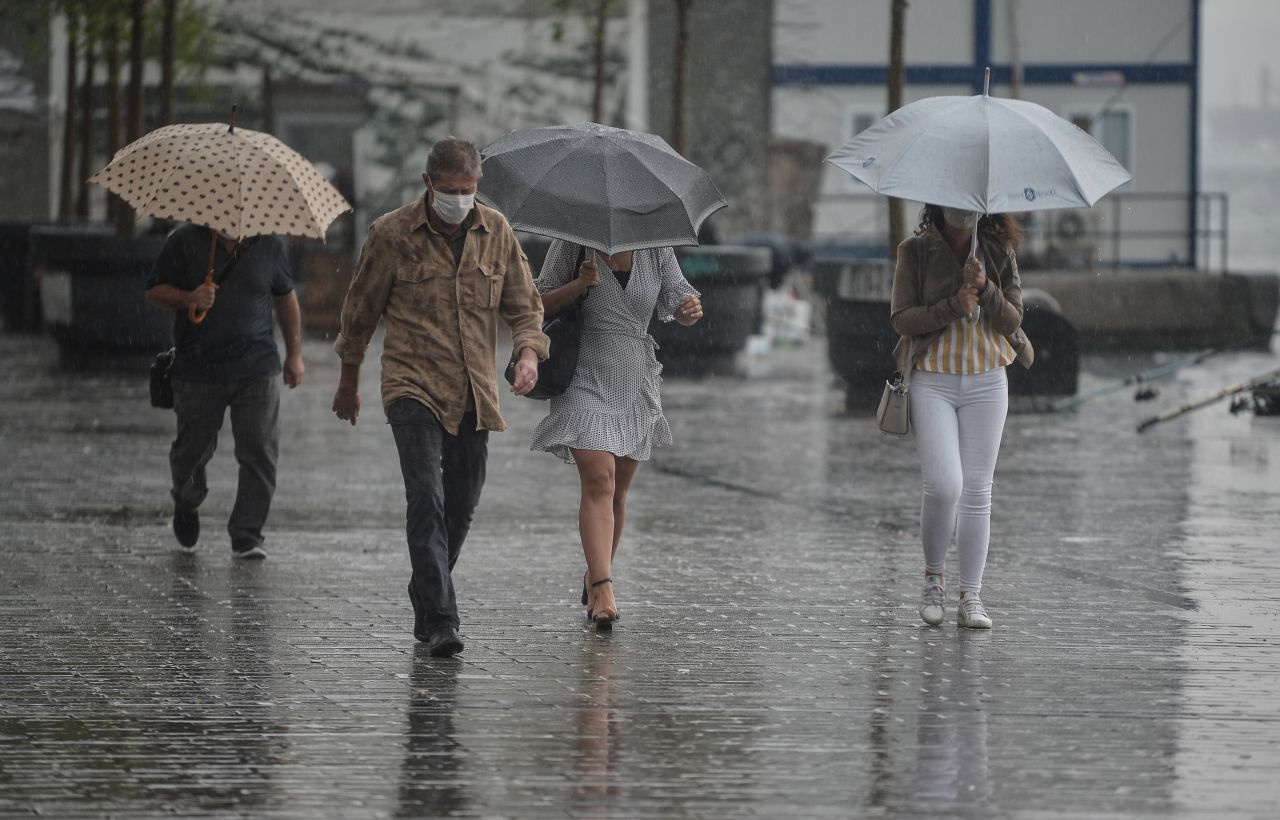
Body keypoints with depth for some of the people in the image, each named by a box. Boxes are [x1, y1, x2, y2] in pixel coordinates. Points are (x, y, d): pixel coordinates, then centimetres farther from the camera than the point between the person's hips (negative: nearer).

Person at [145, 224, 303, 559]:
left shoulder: (270, 245, 5)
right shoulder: (185, 242, -2)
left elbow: (286, 298, 16)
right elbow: (155, 291, 2)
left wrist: (294, 354, 15)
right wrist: (188, 298, -19)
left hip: (257, 371, 1)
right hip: (198, 373, -1)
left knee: (260, 452, -8)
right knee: (194, 448, 10)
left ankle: (246, 535, 0)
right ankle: (186, 503, 42)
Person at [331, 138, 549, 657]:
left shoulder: (496, 233, 6)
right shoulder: (391, 234, -4)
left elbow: (524, 304, 12)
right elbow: (360, 309, 7)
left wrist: (528, 352, -10)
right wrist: (348, 384, 15)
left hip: (474, 395, 4)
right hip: (413, 388, -4)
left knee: (460, 507, 10)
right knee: (426, 500, -18)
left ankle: (424, 607, 29)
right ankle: (440, 619, -22)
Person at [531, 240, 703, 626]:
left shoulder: (656, 249, 4)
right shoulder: (572, 245, -4)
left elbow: (678, 308, 5)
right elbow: (539, 305, -1)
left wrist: (692, 308, -19)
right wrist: (578, 285, -20)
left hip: (636, 379, 4)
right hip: (586, 375, -4)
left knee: (618, 490, 10)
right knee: (598, 479, -18)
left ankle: (594, 578, 30)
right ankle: (602, 588, -26)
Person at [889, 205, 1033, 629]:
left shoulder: (999, 253, 4)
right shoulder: (915, 252, -2)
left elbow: (1012, 320, 2)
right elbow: (901, 318, -6)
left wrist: (985, 289, -17)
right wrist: (954, 306, -19)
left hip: (986, 383, 3)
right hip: (932, 382, -2)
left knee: (977, 491, 2)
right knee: (944, 486, -15)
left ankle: (970, 598, 6)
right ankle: (932, 578, 9)